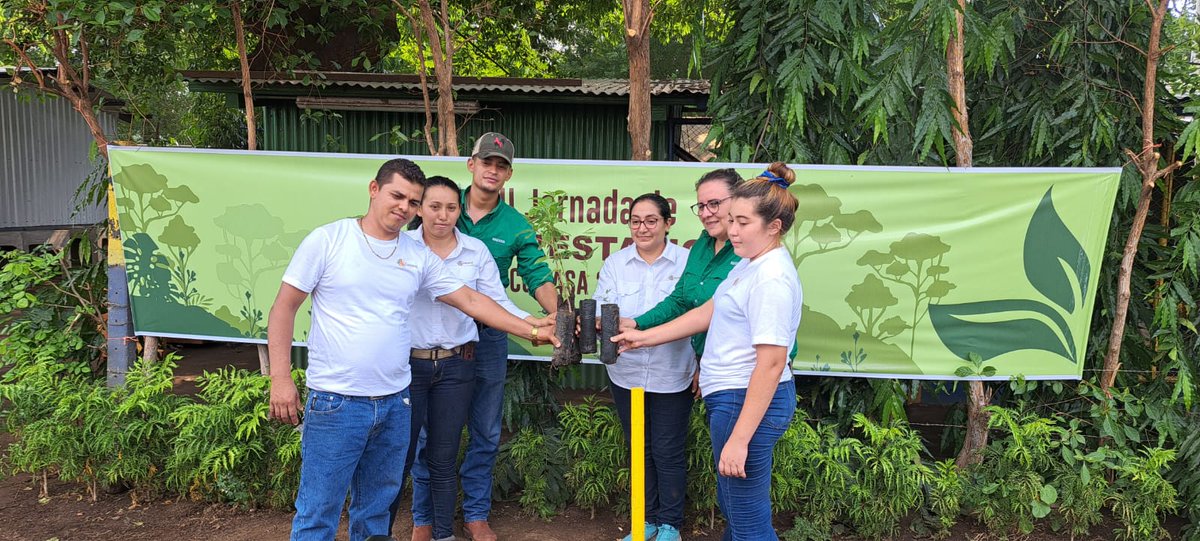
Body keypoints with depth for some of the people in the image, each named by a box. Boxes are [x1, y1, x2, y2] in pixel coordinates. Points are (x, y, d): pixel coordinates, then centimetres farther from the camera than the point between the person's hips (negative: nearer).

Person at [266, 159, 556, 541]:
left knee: (376, 509, 17)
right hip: (335, 403, -4)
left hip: (395, 403, 4)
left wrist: (532, 330, 2)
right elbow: (284, 307, -3)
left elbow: (472, 301, 9)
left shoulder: (420, 257, 6)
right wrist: (280, 377, -11)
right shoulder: (328, 240, -5)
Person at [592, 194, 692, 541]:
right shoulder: (615, 264, 1)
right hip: (626, 374, 3)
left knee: (668, 452, 8)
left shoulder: (687, 262, -8)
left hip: (671, 376, -3)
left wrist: (702, 367, -12)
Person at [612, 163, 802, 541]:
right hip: (729, 396, 11)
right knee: (732, 508, 23)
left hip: (748, 401, -11)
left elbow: (771, 364, -25)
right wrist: (644, 337, 14)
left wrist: (738, 439, -25)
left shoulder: (773, 279, -22)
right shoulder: (749, 265, 9)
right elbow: (708, 313, 16)